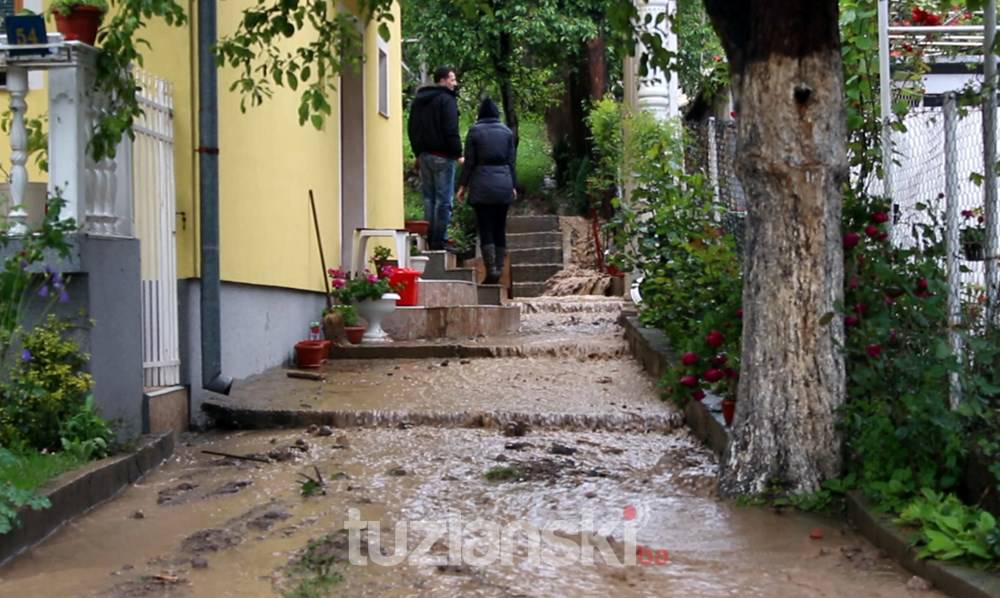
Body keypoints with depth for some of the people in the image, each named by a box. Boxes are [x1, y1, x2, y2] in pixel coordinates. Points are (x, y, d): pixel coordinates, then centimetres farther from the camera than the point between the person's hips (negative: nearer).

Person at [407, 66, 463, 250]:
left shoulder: (418, 100, 15)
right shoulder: (446, 99, -10)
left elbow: (411, 129, 20)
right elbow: (451, 131, -16)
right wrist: (458, 154, -11)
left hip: (424, 156, 7)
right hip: (442, 156, -7)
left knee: (428, 199, 11)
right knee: (443, 200, -4)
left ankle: (429, 240, 12)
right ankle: (439, 241, -6)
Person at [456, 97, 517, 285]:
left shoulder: (474, 131, -1)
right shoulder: (506, 131, 7)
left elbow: (469, 162, -1)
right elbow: (512, 161, 7)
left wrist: (463, 185, 6)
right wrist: (514, 186, 13)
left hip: (482, 186, -3)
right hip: (504, 185, 3)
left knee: (485, 228, -3)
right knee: (500, 228, 8)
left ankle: (491, 269, -12)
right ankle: (499, 269, 8)